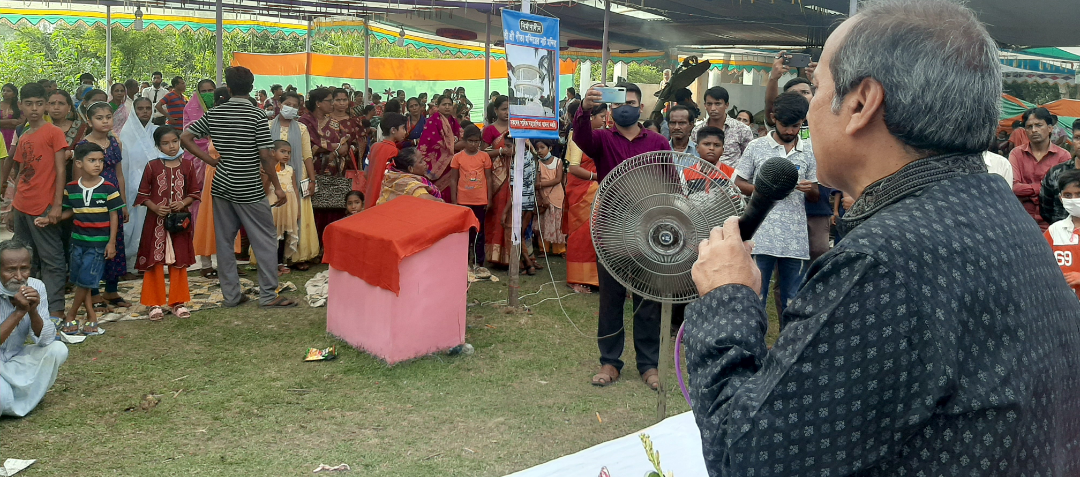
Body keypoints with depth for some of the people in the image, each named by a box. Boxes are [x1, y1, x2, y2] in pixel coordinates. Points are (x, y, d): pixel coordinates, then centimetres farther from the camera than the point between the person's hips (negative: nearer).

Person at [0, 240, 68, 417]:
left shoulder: (36, 287, -10)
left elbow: (45, 340, -13)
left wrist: (33, 311, -29)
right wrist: (19, 312, -34)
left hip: (15, 359, 5)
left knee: (58, 349, -18)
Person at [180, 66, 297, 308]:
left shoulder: (214, 113, 4)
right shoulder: (257, 115, -10)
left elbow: (185, 138, 4)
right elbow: (265, 156, -13)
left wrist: (211, 160, 6)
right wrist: (277, 186, -6)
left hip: (221, 187, 5)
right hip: (249, 189, -5)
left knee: (224, 241, 11)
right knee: (265, 241, 4)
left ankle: (231, 295, 17)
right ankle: (268, 295, 5)